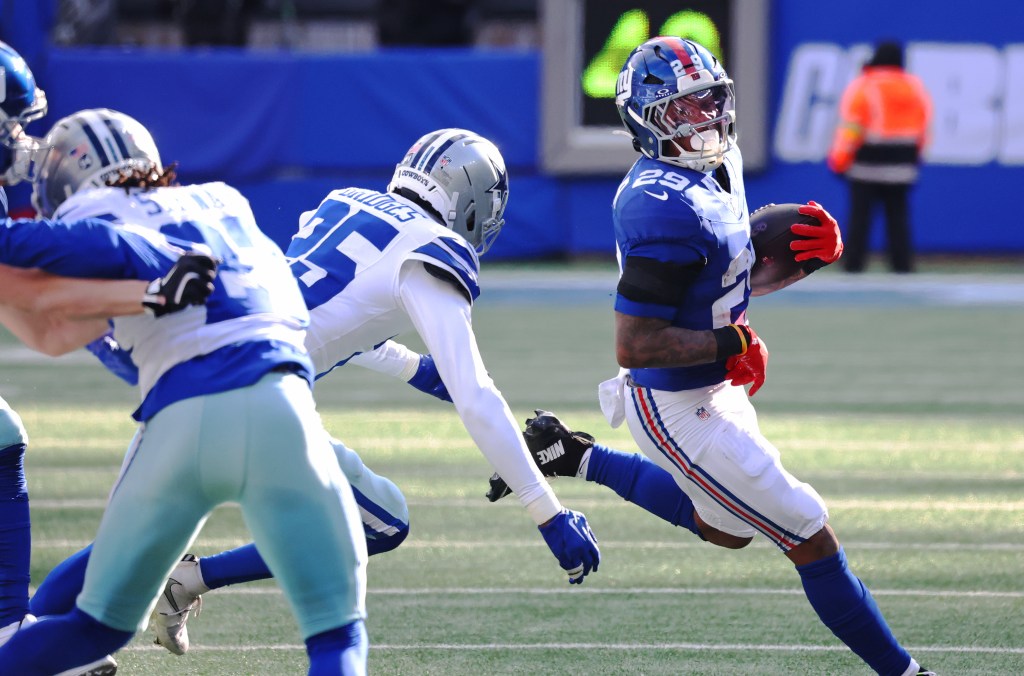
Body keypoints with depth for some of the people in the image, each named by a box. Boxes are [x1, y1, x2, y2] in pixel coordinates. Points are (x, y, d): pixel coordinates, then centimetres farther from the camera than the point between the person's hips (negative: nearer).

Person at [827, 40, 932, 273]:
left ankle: (853, 261, -4)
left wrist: (839, 159, -7)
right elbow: (923, 123, 12)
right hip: (902, 164, 4)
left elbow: (850, 125, -11)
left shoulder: (862, 87, -7)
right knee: (898, 215, 8)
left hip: (867, 160, -4)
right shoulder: (914, 87, 7)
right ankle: (902, 262, 4)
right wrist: (915, 153, 23)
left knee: (860, 214, -1)